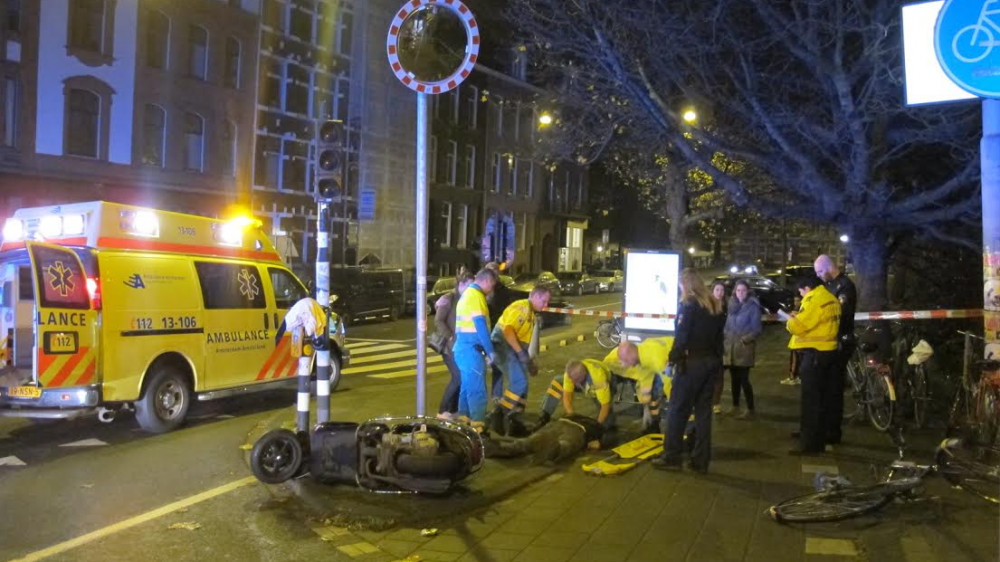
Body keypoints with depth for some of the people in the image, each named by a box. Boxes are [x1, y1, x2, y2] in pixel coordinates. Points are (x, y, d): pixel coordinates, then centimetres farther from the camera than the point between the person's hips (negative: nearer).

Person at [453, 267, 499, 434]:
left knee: (467, 386, 15)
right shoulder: (476, 295, -13)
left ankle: (463, 421, 20)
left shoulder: (467, 294, 18)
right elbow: (480, 326, -19)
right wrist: (490, 350, -16)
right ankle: (478, 426, -7)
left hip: (463, 347, 10)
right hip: (471, 348, -10)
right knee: (477, 389, -8)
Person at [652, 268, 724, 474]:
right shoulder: (715, 305, 12)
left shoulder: (688, 304, -9)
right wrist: (717, 360, 13)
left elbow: (681, 335, -16)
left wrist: (674, 357, -10)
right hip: (711, 362, 7)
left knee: (678, 410, 1)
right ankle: (700, 460, 13)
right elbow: (719, 335, 12)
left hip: (692, 362, -7)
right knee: (703, 411, 10)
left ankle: (671, 457, 4)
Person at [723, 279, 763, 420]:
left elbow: (757, 328, -10)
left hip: (744, 348, -6)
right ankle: (735, 406, 22)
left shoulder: (753, 306, -7)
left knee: (743, 379, -7)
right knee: (734, 378, 11)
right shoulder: (732, 305, 11)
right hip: (731, 347, 6)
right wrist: (725, 340, 8)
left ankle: (750, 410, -1)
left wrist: (745, 339, -22)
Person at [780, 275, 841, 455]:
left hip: (814, 353, -10)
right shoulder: (831, 299, 13)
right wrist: (795, 317, 10)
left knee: (810, 399, -6)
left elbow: (798, 326, -19)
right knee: (823, 397, 16)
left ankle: (810, 444, -5)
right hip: (828, 351, 10)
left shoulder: (814, 301, -17)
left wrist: (786, 317, 0)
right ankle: (818, 436, 26)